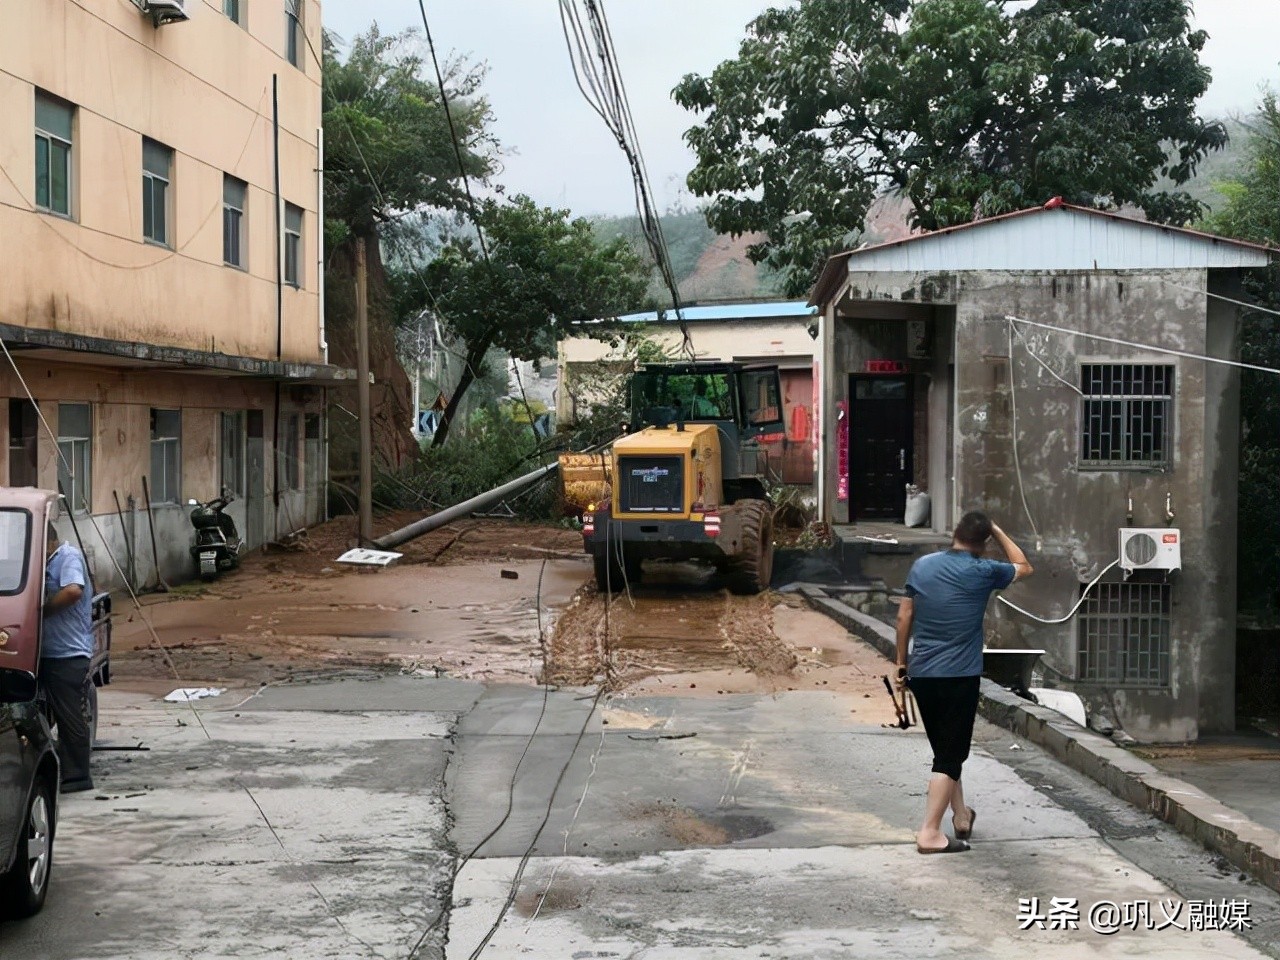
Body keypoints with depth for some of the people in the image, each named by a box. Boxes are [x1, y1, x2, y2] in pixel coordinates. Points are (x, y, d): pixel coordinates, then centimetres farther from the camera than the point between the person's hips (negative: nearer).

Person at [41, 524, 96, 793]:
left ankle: (77, 777, 4)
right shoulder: (51, 561, 17)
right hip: (51, 652, 9)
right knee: (64, 717, 12)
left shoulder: (69, 556, -10)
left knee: (71, 718, -3)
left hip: (68, 653, -9)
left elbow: (73, 590, -27)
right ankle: (67, 773, 18)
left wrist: (42, 609, -17)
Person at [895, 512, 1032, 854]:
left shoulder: (922, 566, 4)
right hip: (960, 676, -5)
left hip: (921, 674, 5)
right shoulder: (983, 572, -6)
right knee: (950, 756, 0)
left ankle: (961, 817, 32)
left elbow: (904, 616, 9)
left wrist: (902, 661, 19)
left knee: (945, 749, 19)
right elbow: (1023, 567, 14)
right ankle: (930, 834, -6)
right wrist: (997, 531, 18)